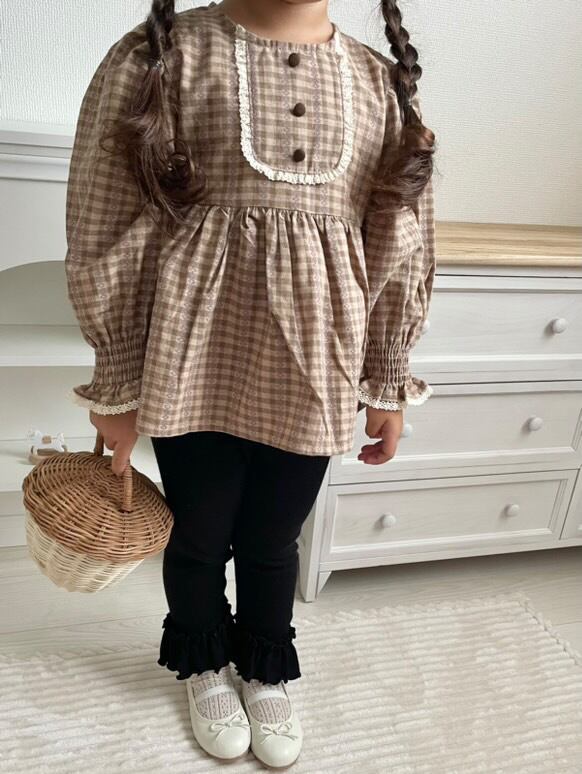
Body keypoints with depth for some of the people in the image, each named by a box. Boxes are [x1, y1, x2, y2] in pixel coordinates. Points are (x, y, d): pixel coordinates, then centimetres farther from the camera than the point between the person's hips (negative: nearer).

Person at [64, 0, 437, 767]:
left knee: (274, 538, 17)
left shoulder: (383, 82, 7)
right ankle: (204, 665, 47)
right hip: (195, 363, -2)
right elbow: (110, 235, -4)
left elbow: (399, 249, 8)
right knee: (201, 530, 16)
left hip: (311, 369, 3)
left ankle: (268, 672, 47)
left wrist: (389, 385, 9)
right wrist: (117, 384, -2)